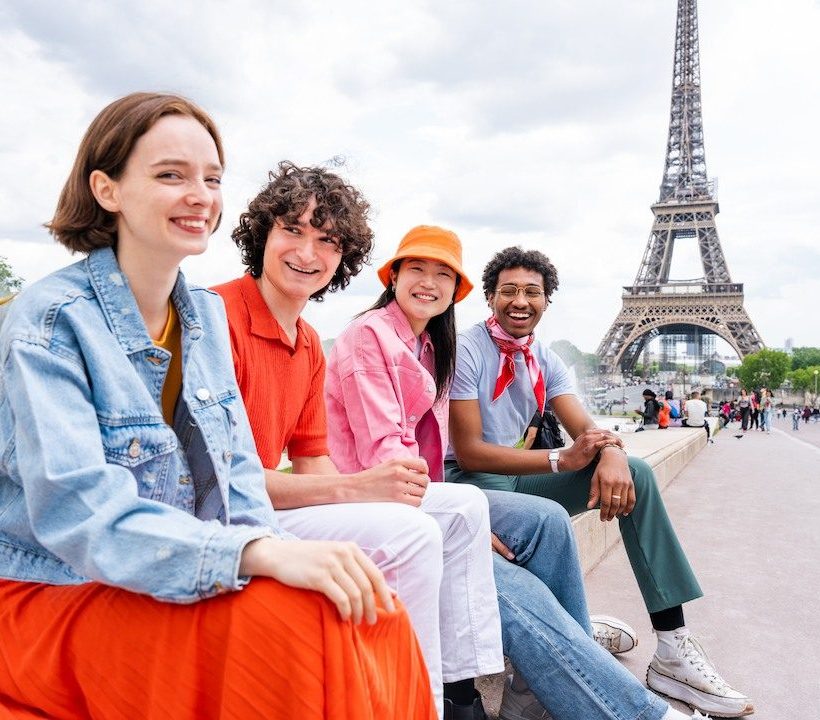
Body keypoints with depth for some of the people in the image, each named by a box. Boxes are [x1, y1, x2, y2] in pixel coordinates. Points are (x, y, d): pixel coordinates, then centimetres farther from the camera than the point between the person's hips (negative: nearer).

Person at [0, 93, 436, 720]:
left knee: (375, 615, -17)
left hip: (190, 589, 6)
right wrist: (264, 553, -38)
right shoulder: (51, 320, -15)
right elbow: (78, 510, -27)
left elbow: (238, 472, 5)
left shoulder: (208, 314, 5)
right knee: (298, 620, -29)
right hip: (55, 597, -5)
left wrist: (273, 545, -14)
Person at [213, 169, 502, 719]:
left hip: (265, 497, 9)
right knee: (410, 533, -26)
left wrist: (389, 484, -12)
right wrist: (352, 488, -26)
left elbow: (311, 462, 8)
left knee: (463, 506, 5)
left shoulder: (310, 344, 10)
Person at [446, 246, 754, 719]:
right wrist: (562, 461, -27)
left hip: (518, 476, 7)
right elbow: (469, 452, -20)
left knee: (636, 474, -7)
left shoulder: (546, 361, 7)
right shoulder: (466, 352, -14)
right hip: (473, 482, -7)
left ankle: (674, 646, -6)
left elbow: (586, 427, -2)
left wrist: (612, 454, -27)